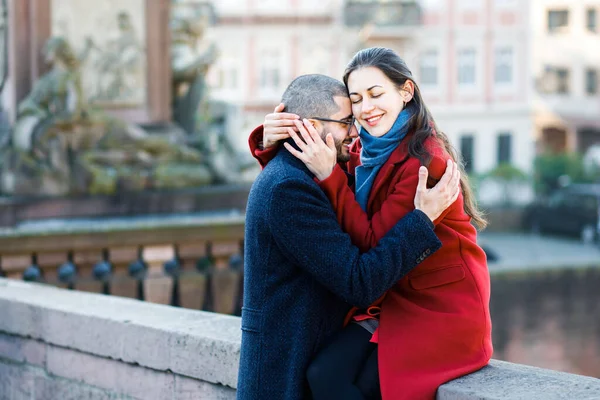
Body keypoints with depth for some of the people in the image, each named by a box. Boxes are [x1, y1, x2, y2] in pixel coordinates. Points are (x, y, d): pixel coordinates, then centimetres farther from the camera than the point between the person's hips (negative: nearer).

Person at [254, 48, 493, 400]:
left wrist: (329, 174, -23)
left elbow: (373, 242, -19)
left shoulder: (425, 160, -19)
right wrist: (272, 142, -13)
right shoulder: (367, 152, 4)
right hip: (396, 302, 7)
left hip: (441, 312, -7)